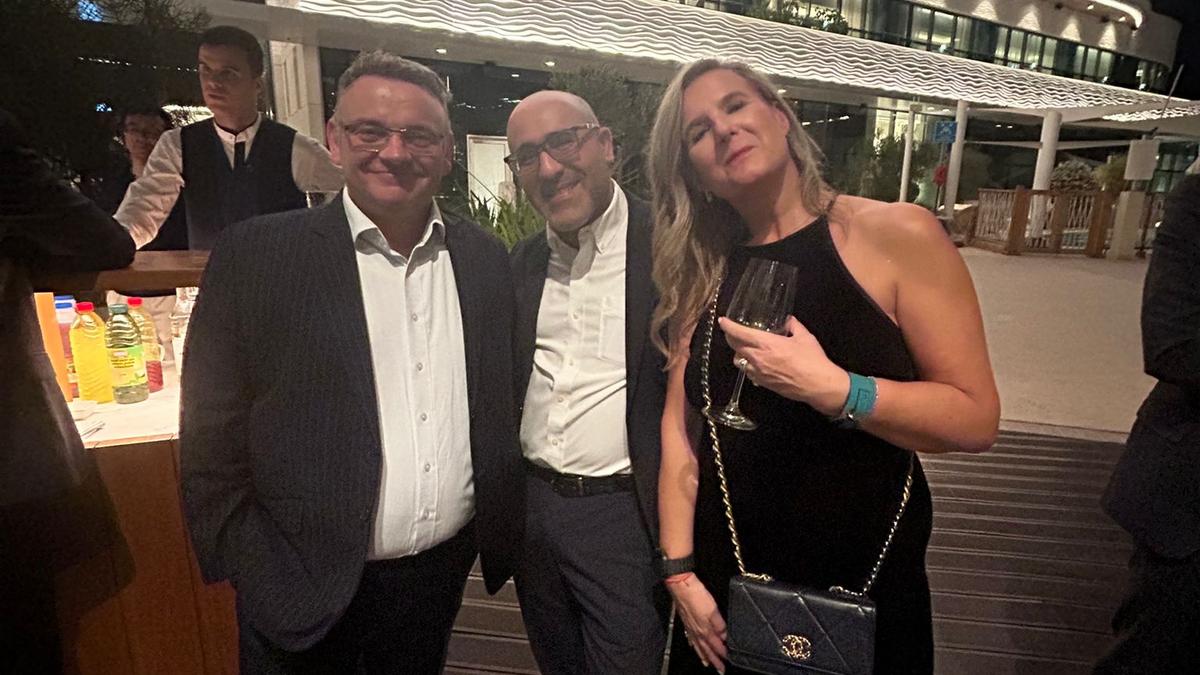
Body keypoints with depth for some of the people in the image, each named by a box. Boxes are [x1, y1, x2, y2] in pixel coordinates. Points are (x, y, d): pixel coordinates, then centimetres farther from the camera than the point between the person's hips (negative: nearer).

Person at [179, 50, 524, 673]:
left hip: (444, 569, 3)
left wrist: (502, 530, 4)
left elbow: (499, 407, 5)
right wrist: (252, 570, -8)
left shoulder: (486, 257, -1)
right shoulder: (255, 255, -11)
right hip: (307, 591, -2)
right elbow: (212, 436, -7)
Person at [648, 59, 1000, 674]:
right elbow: (680, 426, -2)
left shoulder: (897, 235, -12)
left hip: (864, 583, -2)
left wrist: (832, 388, -28)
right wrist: (680, 572, -7)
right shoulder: (701, 276, -1)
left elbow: (976, 418, -13)